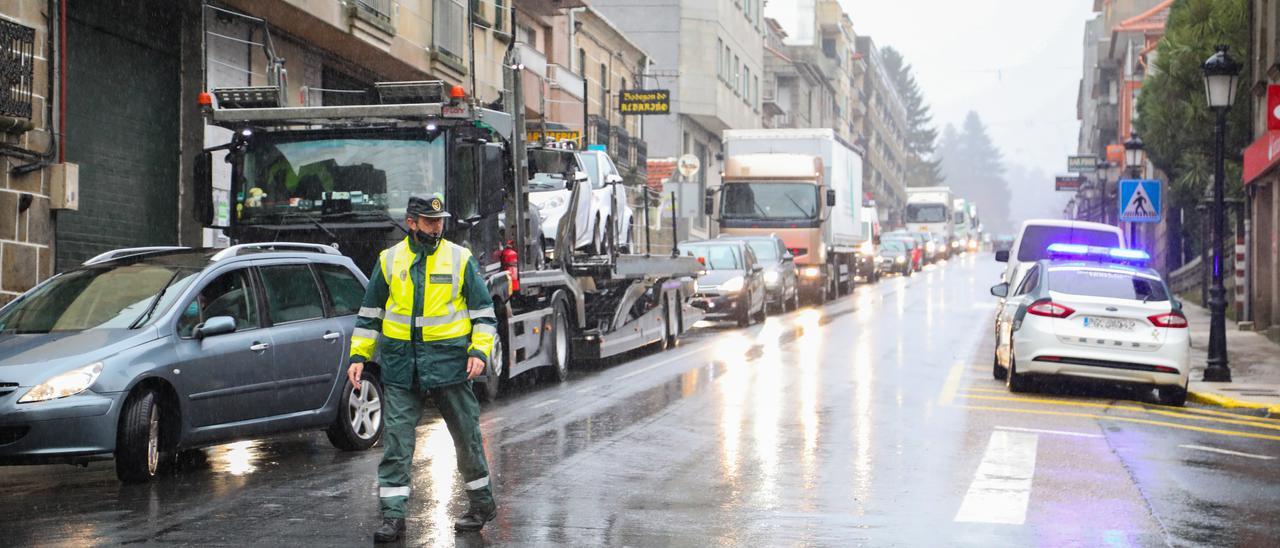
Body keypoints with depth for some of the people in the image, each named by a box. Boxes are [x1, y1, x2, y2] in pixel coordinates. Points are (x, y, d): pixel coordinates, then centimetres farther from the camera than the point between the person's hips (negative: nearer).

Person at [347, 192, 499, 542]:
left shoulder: (460, 259, 2)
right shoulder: (389, 260, 7)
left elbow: (484, 312, 6)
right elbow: (370, 313, 14)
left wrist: (480, 352, -7)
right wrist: (358, 356, 7)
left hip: (449, 363, -1)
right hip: (400, 367, 1)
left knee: (467, 436, 9)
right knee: (395, 441, -3)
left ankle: (482, 503, 25)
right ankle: (393, 515, 2)